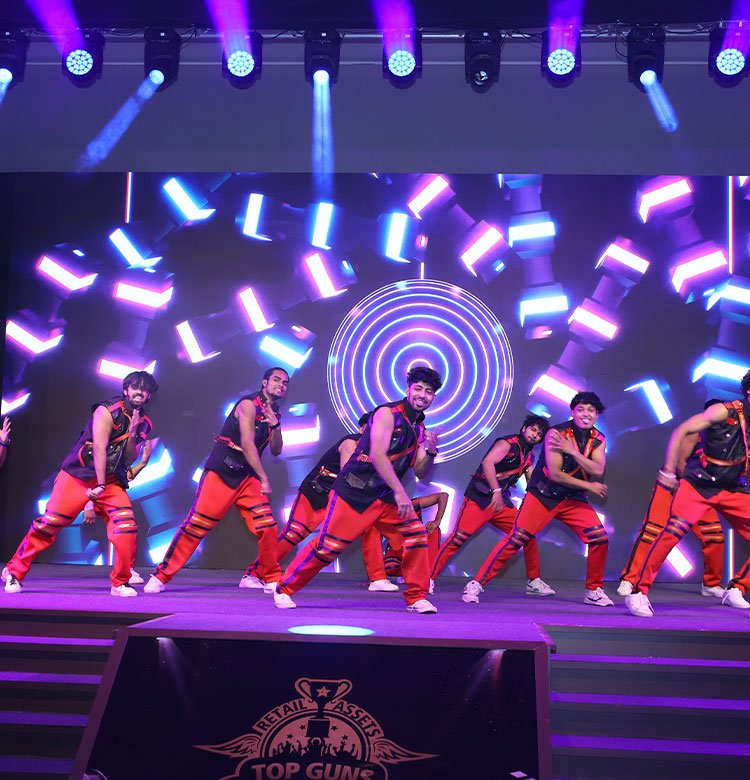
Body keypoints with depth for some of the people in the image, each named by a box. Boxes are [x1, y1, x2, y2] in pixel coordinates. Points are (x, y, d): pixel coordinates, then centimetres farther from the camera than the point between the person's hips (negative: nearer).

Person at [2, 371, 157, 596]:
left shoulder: (143, 423, 7)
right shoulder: (108, 411, -11)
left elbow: (129, 459, 3)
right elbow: (99, 447, -16)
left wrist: (132, 433, -13)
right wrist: (100, 485, -19)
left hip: (111, 479, 5)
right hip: (79, 475, -5)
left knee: (126, 524, -14)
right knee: (50, 522, -4)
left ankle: (120, 583, -2)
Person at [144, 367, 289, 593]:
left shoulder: (274, 412, 11)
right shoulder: (249, 404, -12)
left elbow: (276, 451, 9)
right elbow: (247, 444, -19)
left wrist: (275, 426, -10)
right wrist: (264, 479, -19)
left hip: (247, 476, 7)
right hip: (221, 473, -7)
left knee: (267, 527, -3)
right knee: (196, 524, -6)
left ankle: (272, 579, 11)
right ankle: (161, 576, 2)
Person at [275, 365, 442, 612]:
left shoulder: (419, 428, 10)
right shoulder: (387, 413, -13)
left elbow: (420, 473, 9)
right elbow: (378, 454, -24)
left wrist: (431, 452, -11)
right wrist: (399, 492, -29)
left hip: (385, 496, 7)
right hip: (353, 492, -7)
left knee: (417, 533, -8)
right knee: (328, 546, -6)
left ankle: (416, 597, 3)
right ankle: (285, 589, 13)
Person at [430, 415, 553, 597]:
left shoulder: (528, 455, 15)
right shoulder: (508, 443, -9)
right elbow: (487, 462, -26)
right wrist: (496, 491, -34)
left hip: (501, 502, 8)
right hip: (479, 498, -8)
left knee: (528, 536, 3)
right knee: (458, 538, -15)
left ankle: (534, 582, 14)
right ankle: (429, 577, -9)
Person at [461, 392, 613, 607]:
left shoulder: (598, 439, 2)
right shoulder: (557, 433, -16)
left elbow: (598, 471, -15)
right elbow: (555, 474, -20)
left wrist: (572, 451, -25)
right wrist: (589, 486, -14)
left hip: (574, 498, 5)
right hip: (543, 495, -5)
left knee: (600, 539, -6)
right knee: (516, 538, -14)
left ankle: (594, 591, 13)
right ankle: (477, 583, -8)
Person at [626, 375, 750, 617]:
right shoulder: (725, 411, -11)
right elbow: (681, 432, -9)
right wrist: (667, 471, -10)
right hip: (698, 485, -6)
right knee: (673, 532, -22)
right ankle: (639, 593, -15)